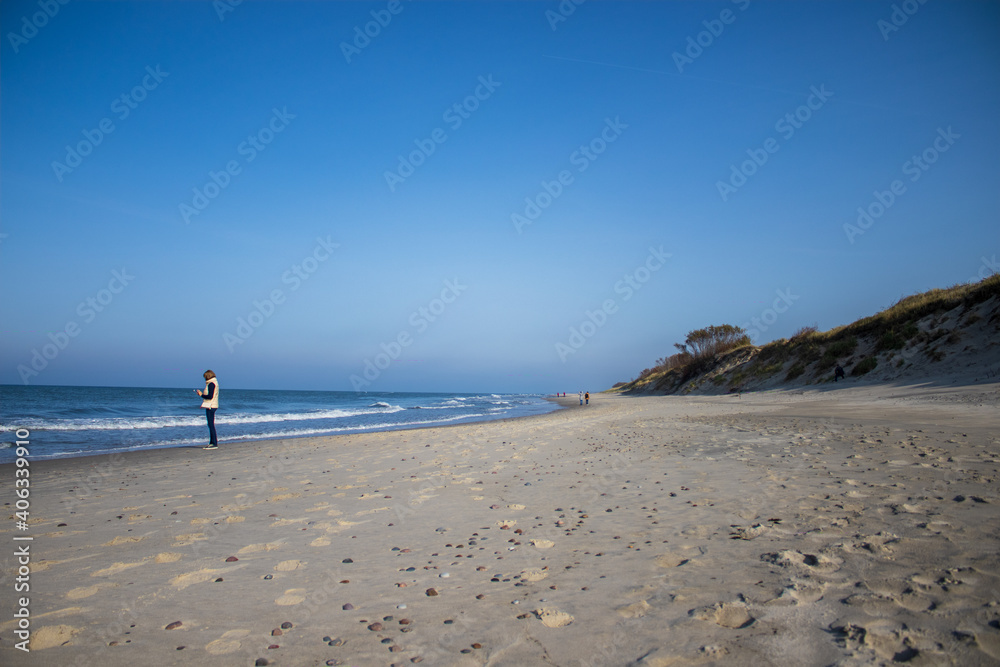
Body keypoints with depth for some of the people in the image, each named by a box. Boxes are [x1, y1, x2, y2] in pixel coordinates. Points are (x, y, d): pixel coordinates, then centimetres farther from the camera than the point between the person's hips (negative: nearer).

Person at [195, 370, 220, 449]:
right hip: (212, 406, 10)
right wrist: (203, 394, 13)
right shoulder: (215, 383, 16)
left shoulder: (211, 384, -14)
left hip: (210, 407, -10)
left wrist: (201, 395, -8)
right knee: (211, 425, 13)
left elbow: (210, 396, -21)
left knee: (211, 425, -9)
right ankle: (211, 443, 17)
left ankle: (215, 444, -9)